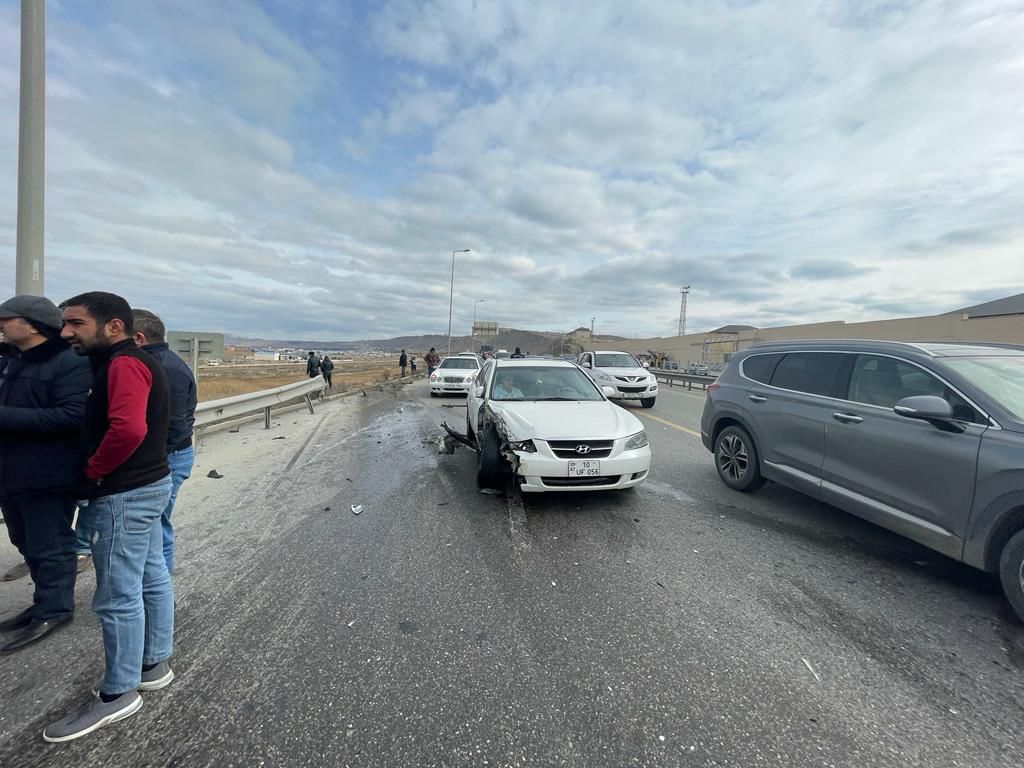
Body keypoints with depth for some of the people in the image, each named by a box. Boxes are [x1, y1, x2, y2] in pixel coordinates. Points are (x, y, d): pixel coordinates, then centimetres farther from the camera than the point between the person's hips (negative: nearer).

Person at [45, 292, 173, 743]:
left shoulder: (124, 364, -19)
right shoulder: (131, 362, 12)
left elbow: (128, 429, -31)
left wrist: (92, 471, -16)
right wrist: (98, 473, 9)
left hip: (125, 494, -10)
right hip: (146, 484, 10)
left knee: (118, 596, 2)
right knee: (151, 579, 18)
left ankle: (118, 693, 18)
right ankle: (154, 664, 33)